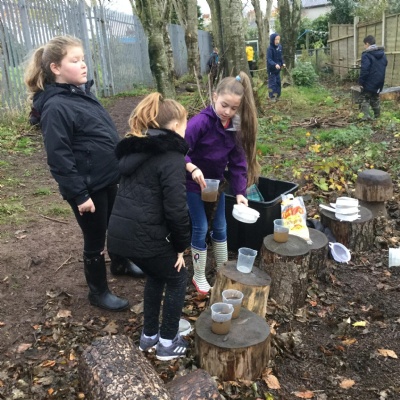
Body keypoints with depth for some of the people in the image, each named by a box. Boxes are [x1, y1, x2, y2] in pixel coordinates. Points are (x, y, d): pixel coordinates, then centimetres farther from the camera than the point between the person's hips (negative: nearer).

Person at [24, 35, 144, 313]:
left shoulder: (82, 93, 8)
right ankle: (99, 292, 29)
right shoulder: (56, 107, -19)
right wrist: (79, 194, -19)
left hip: (108, 180, 9)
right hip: (88, 187, -8)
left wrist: (119, 170, 19)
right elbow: (59, 159, -21)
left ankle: (121, 263, 51)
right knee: (95, 240, 8)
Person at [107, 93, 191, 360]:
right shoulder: (171, 157, -12)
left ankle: (149, 336, 39)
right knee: (177, 278, 16)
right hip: (143, 235, -8)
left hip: (120, 231, 8)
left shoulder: (136, 150, 15)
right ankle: (168, 343, 26)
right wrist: (181, 246, -4)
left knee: (156, 275, 28)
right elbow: (176, 210, -16)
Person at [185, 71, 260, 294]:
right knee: (201, 228, 1)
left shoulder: (236, 128, -8)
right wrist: (192, 168, -45)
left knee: (220, 226, 15)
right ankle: (199, 277, 21)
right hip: (193, 184, -5)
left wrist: (240, 192, -14)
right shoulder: (201, 121, -26)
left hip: (216, 183, 6)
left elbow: (238, 162, -6)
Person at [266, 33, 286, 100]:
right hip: (271, 69, -7)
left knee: (278, 82, 14)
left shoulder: (279, 47, 2)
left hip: (278, 69, 7)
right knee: (272, 83, -3)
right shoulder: (270, 49, -19)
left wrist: (283, 63, 1)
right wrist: (275, 65, -39)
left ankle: (277, 95, 25)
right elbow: (269, 59, -25)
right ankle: (272, 97, 6)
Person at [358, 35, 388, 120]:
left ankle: (365, 117, -15)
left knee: (363, 99, -2)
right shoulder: (382, 53, 10)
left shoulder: (366, 54, -16)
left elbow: (364, 70, -21)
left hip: (369, 83, -7)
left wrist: (361, 82, -15)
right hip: (379, 82, 7)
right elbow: (384, 66, 18)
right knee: (375, 99, 19)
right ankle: (377, 116, 24)